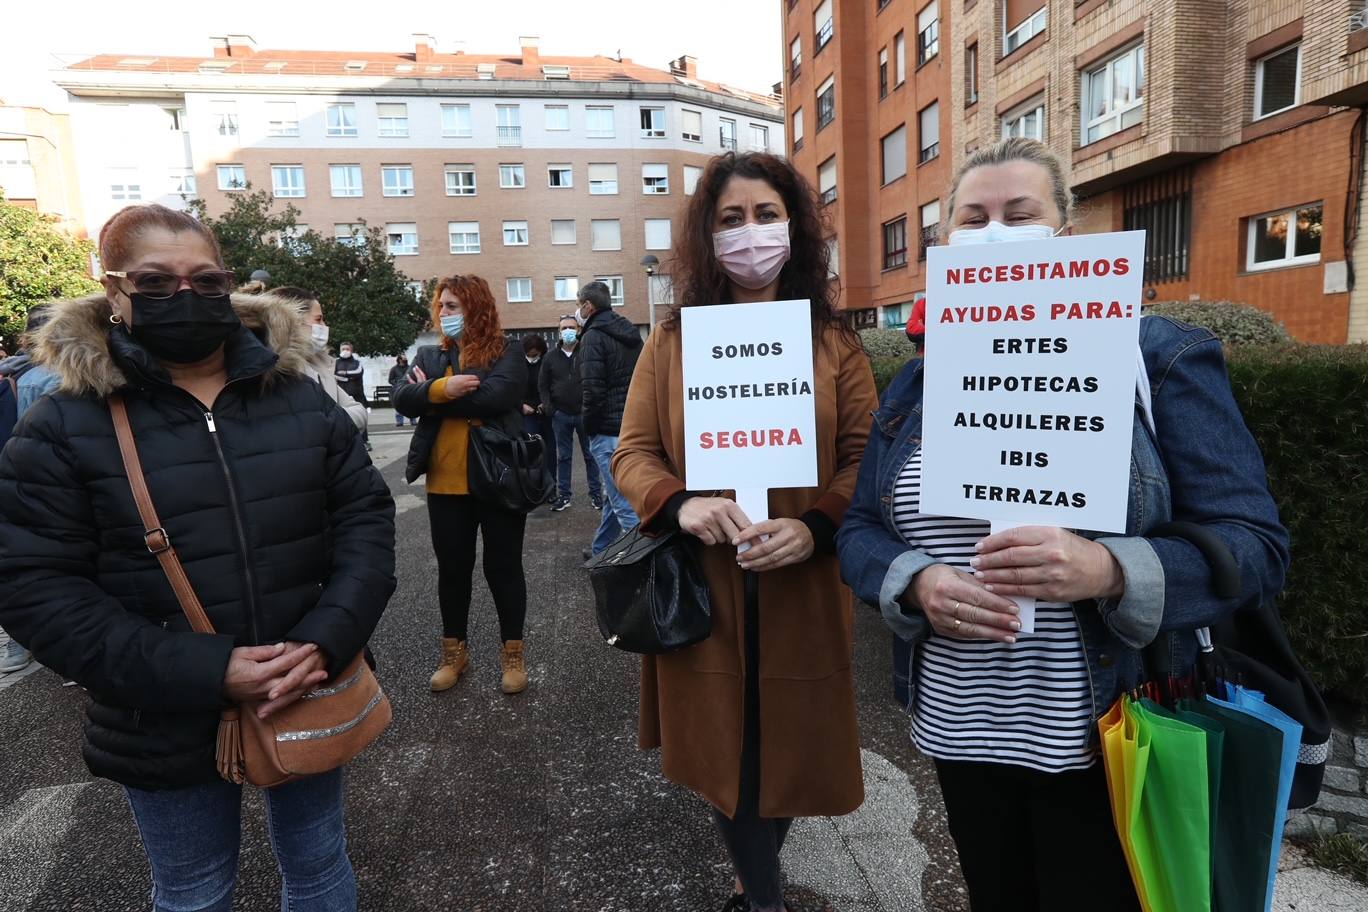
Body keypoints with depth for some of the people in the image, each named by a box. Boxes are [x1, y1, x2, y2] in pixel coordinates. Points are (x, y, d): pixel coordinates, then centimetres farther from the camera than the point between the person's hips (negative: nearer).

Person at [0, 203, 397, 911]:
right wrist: (203, 672, -22)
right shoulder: (64, 425, -8)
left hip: (310, 697, 2)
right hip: (169, 724, -1)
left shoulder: (301, 398, -2)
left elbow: (365, 515, -4)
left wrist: (325, 642, -18)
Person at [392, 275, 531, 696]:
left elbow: (494, 396, -22)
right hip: (446, 483, 5)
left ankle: (513, 653, 22)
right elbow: (402, 397, -4)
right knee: (452, 568, 14)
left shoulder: (506, 354, -4)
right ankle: (454, 652, 31)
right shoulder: (429, 356, 10)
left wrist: (431, 395, -11)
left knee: (503, 566, 7)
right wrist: (442, 388, -23)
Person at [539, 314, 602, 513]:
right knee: (563, 456, 9)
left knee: (590, 455, 4)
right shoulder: (551, 358, 9)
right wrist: (549, 407, 0)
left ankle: (596, 493, 13)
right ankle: (563, 495, 16)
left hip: (584, 413, -3)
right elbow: (543, 385, 12)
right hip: (561, 415, 3)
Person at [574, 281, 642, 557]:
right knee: (614, 494, 21)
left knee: (625, 504, -7)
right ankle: (601, 550, 36)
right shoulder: (631, 334, 15)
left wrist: (589, 425, -6)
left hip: (608, 431, -9)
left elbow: (592, 390, -19)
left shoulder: (593, 337, -11)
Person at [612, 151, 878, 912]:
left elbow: (864, 461, -2)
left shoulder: (834, 342, 2)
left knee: (790, 744, 16)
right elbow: (633, 454, 2)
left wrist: (815, 527, -20)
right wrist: (681, 506, -19)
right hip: (701, 588, 0)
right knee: (723, 746, 13)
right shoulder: (673, 340, 2)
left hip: (801, 588, 1)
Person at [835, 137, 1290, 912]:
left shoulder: (1162, 357, -6)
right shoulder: (918, 382, 5)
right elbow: (860, 531, 5)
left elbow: (1256, 545, -10)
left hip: (1107, 743, -3)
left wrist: (1106, 571, -29)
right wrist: (918, 584, -17)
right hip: (959, 734, 4)